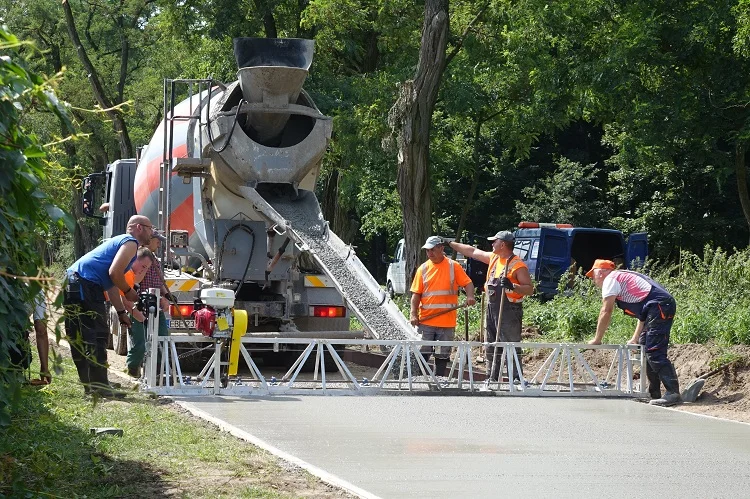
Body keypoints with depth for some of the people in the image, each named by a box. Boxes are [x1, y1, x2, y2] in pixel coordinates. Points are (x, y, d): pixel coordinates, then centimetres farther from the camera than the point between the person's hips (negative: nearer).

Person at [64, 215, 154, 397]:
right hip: (85, 285, -11)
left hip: (71, 282, 11)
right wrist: (129, 291, 1)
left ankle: (90, 384, 20)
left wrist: (121, 312, 28)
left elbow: (110, 284, 31)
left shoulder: (120, 241, 29)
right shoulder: (130, 242, -2)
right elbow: (114, 273, -16)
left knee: (80, 339, 13)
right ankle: (99, 385, -10)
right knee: (96, 335, -9)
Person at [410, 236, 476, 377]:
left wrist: (470, 296, -20)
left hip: (447, 321, -1)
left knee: (442, 354, 6)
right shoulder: (423, 269, 6)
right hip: (425, 321, 1)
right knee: (422, 353, -1)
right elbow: (416, 293, 5)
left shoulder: (453, 266, 2)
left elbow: (468, 283, 1)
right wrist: (413, 314, -7)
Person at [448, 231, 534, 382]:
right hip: (492, 309, 9)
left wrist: (512, 286, -30)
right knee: (492, 347, 14)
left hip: (509, 311, -9)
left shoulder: (518, 265, -12)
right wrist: (451, 244, 25)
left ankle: (517, 379, -12)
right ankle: (493, 379, 22)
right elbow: (472, 252, 22)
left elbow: (530, 289, -14)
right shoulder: (493, 258, 12)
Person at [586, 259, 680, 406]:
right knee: (645, 348, 15)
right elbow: (643, 312, 30)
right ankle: (654, 393, 16)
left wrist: (597, 339, 5)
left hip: (660, 307, -10)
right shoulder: (624, 277, 30)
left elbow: (606, 312, -2)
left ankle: (673, 393, -21)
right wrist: (635, 339, 28)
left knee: (655, 353, -14)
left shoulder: (611, 279, 3)